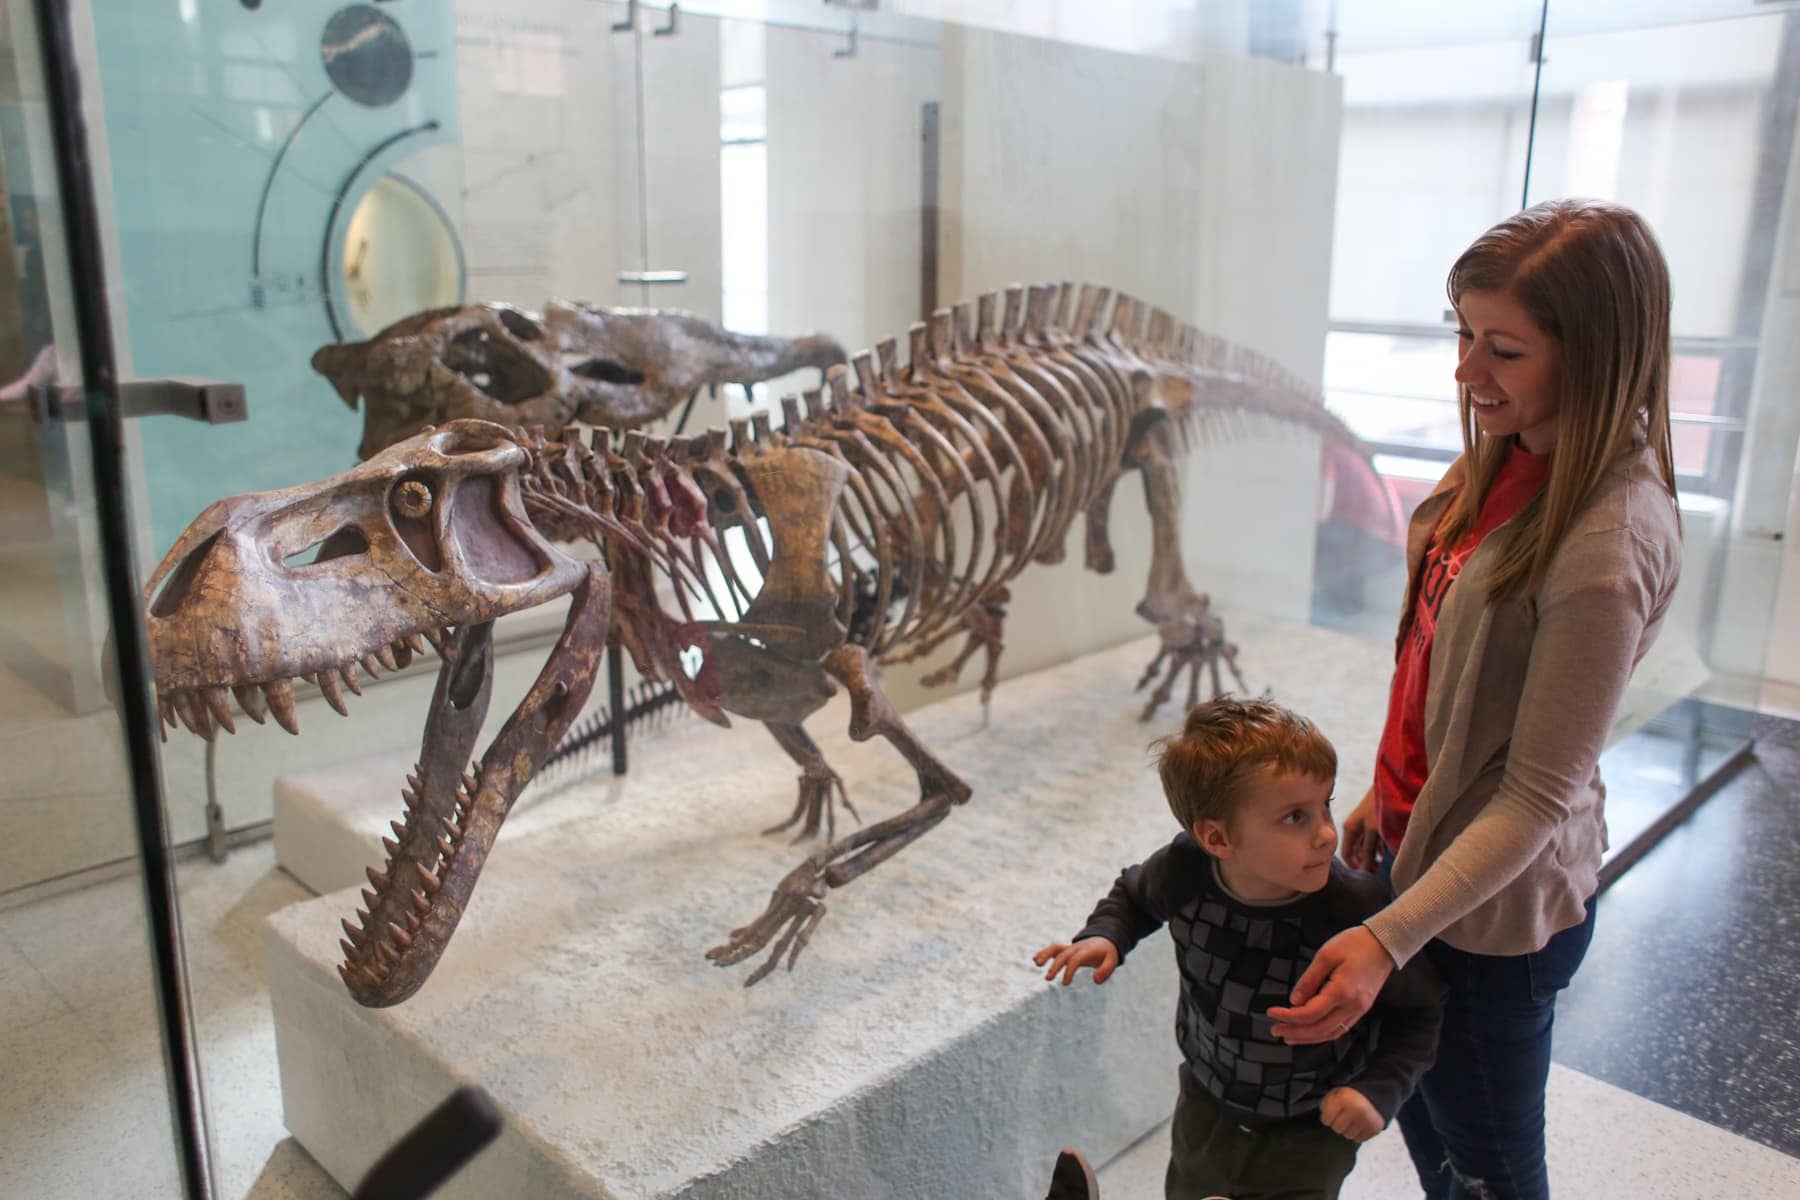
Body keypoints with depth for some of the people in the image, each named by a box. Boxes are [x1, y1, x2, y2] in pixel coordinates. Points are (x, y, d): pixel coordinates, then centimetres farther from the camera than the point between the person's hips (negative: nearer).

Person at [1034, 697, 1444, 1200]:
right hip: (1205, 1109, 3)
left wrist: (1378, 1091, -25)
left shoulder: (1361, 913, -32)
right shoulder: (1183, 869, -24)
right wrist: (1105, 936, -16)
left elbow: (1417, 1015, -13)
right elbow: (1133, 895, 2)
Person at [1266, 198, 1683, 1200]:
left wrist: (1390, 938, -30)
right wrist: (1390, 793, 16)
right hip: (1429, 844, 8)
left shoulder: (1607, 547, -29)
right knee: (1417, 1106, 27)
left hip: (1498, 906, -8)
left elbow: (1538, 795, -26)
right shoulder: (1513, 460, -2)